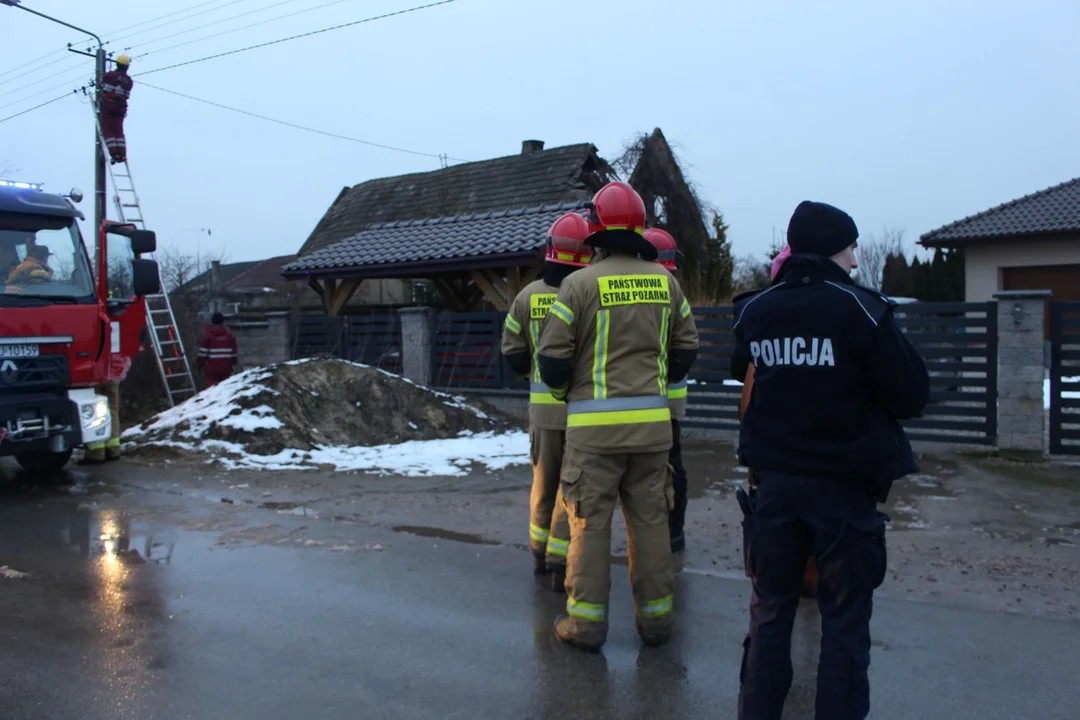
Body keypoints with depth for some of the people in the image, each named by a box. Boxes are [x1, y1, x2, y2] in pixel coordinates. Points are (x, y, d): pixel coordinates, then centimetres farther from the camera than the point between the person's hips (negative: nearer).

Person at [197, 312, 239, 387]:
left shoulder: (207, 335, -2)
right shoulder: (230, 335, 7)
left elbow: (203, 352, -4)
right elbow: (235, 351, 10)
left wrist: (199, 364, 7)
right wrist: (233, 363, 23)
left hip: (212, 368, -2)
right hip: (226, 368, 3)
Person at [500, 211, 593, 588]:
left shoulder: (528, 296, 0)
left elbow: (513, 352, 5)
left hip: (543, 404, 4)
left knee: (544, 480, 19)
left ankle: (541, 553, 31)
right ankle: (561, 564, 7)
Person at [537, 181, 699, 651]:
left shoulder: (581, 283, -9)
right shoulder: (665, 281, 5)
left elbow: (552, 356, -8)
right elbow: (686, 348, 12)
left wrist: (563, 392, 11)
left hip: (594, 423, -4)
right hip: (652, 420, 4)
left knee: (590, 520, 5)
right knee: (649, 519, 13)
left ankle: (586, 621, 11)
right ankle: (655, 617, 22)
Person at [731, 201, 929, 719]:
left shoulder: (755, 311, 2)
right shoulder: (860, 310, -13)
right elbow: (912, 397, -9)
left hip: (774, 482, 4)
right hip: (845, 486, -4)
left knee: (769, 610, 15)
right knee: (845, 618, 8)